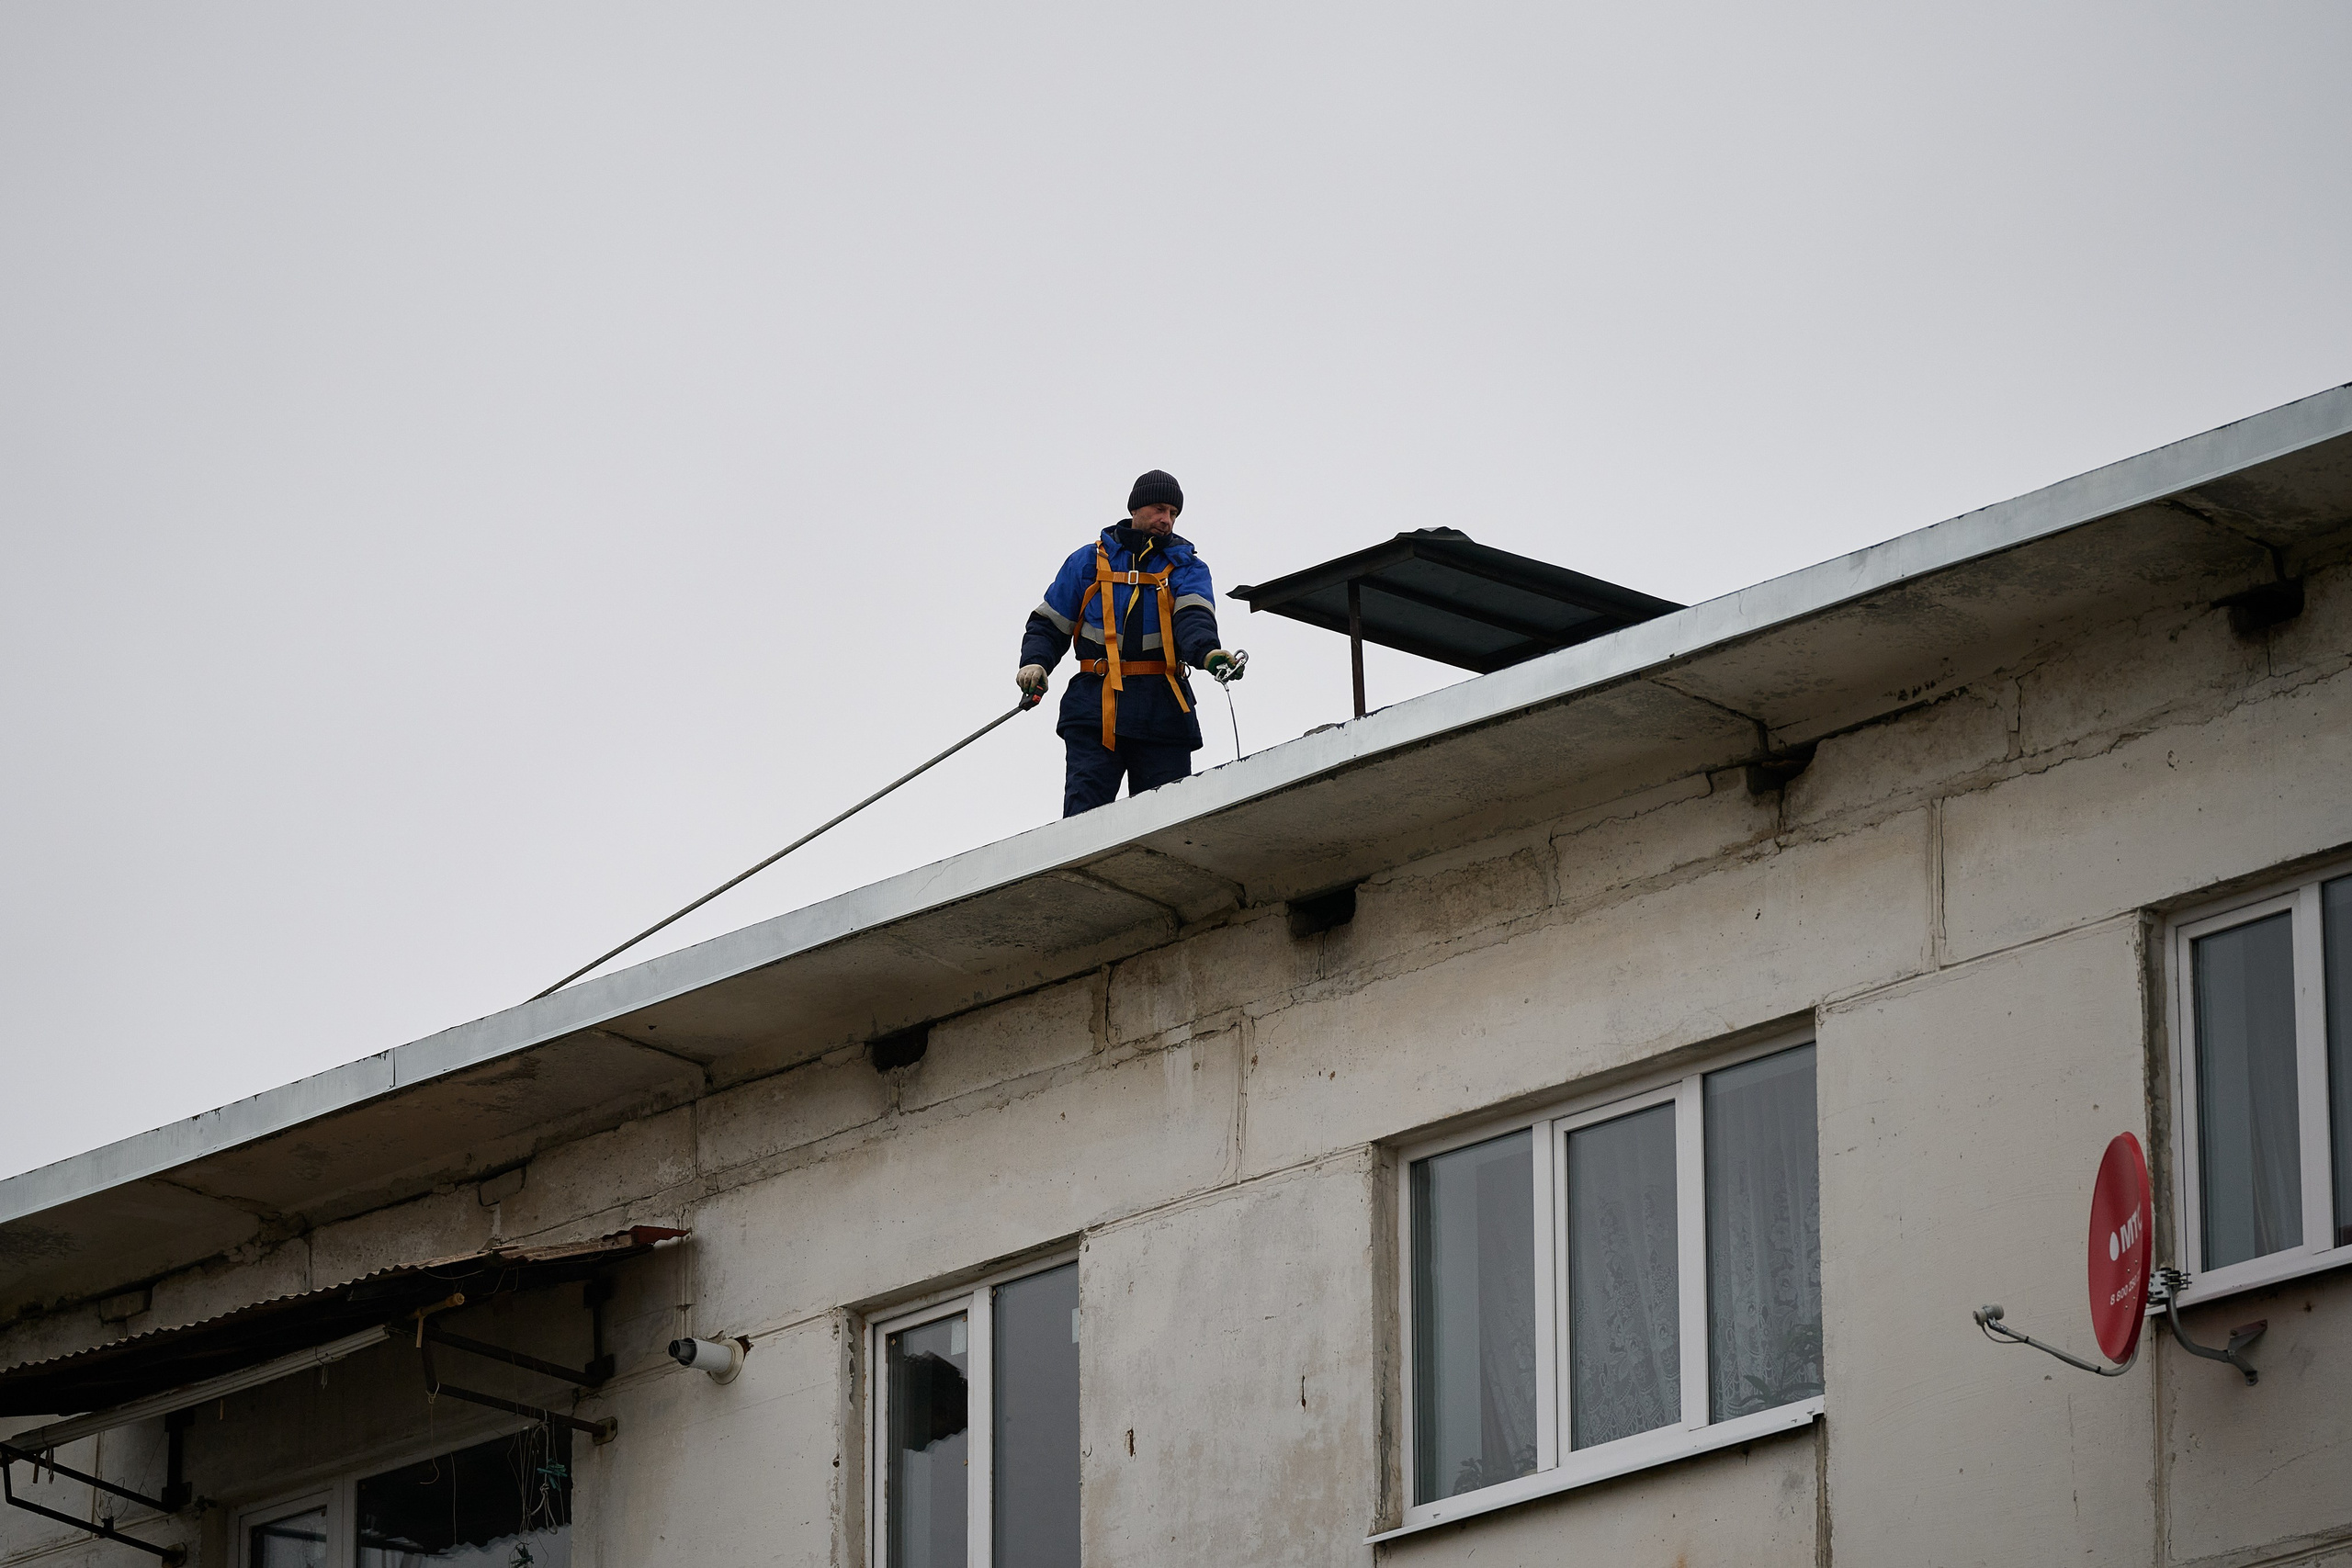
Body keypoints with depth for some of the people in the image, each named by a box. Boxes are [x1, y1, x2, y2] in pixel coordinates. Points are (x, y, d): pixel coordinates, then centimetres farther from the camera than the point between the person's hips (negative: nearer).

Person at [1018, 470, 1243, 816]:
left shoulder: (1185, 566, 12)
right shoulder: (1088, 561, 15)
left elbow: (1193, 619, -8)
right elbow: (1049, 624, 18)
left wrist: (1207, 652, -31)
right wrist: (1035, 663, -4)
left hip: (1162, 710, 0)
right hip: (1094, 706, 0)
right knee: (1084, 811, -13)